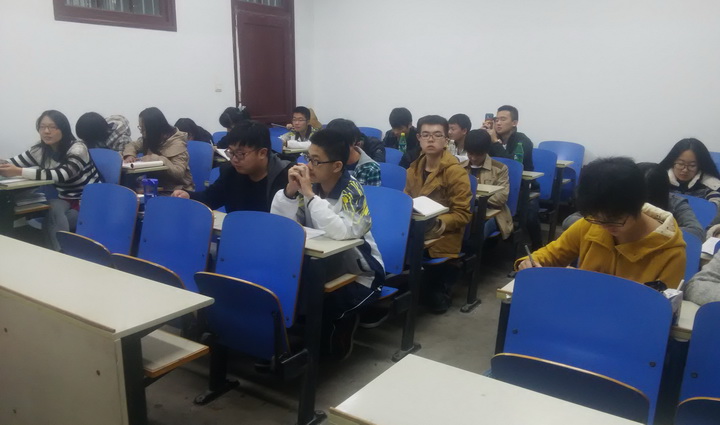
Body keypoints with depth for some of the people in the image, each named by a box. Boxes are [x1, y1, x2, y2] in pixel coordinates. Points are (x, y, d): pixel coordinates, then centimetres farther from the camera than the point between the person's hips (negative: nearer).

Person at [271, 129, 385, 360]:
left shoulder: (351, 191, -20)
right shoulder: (311, 183, -5)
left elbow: (341, 233, -39)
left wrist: (309, 194, -34)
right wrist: (290, 190, -20)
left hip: (358, 275, -6)